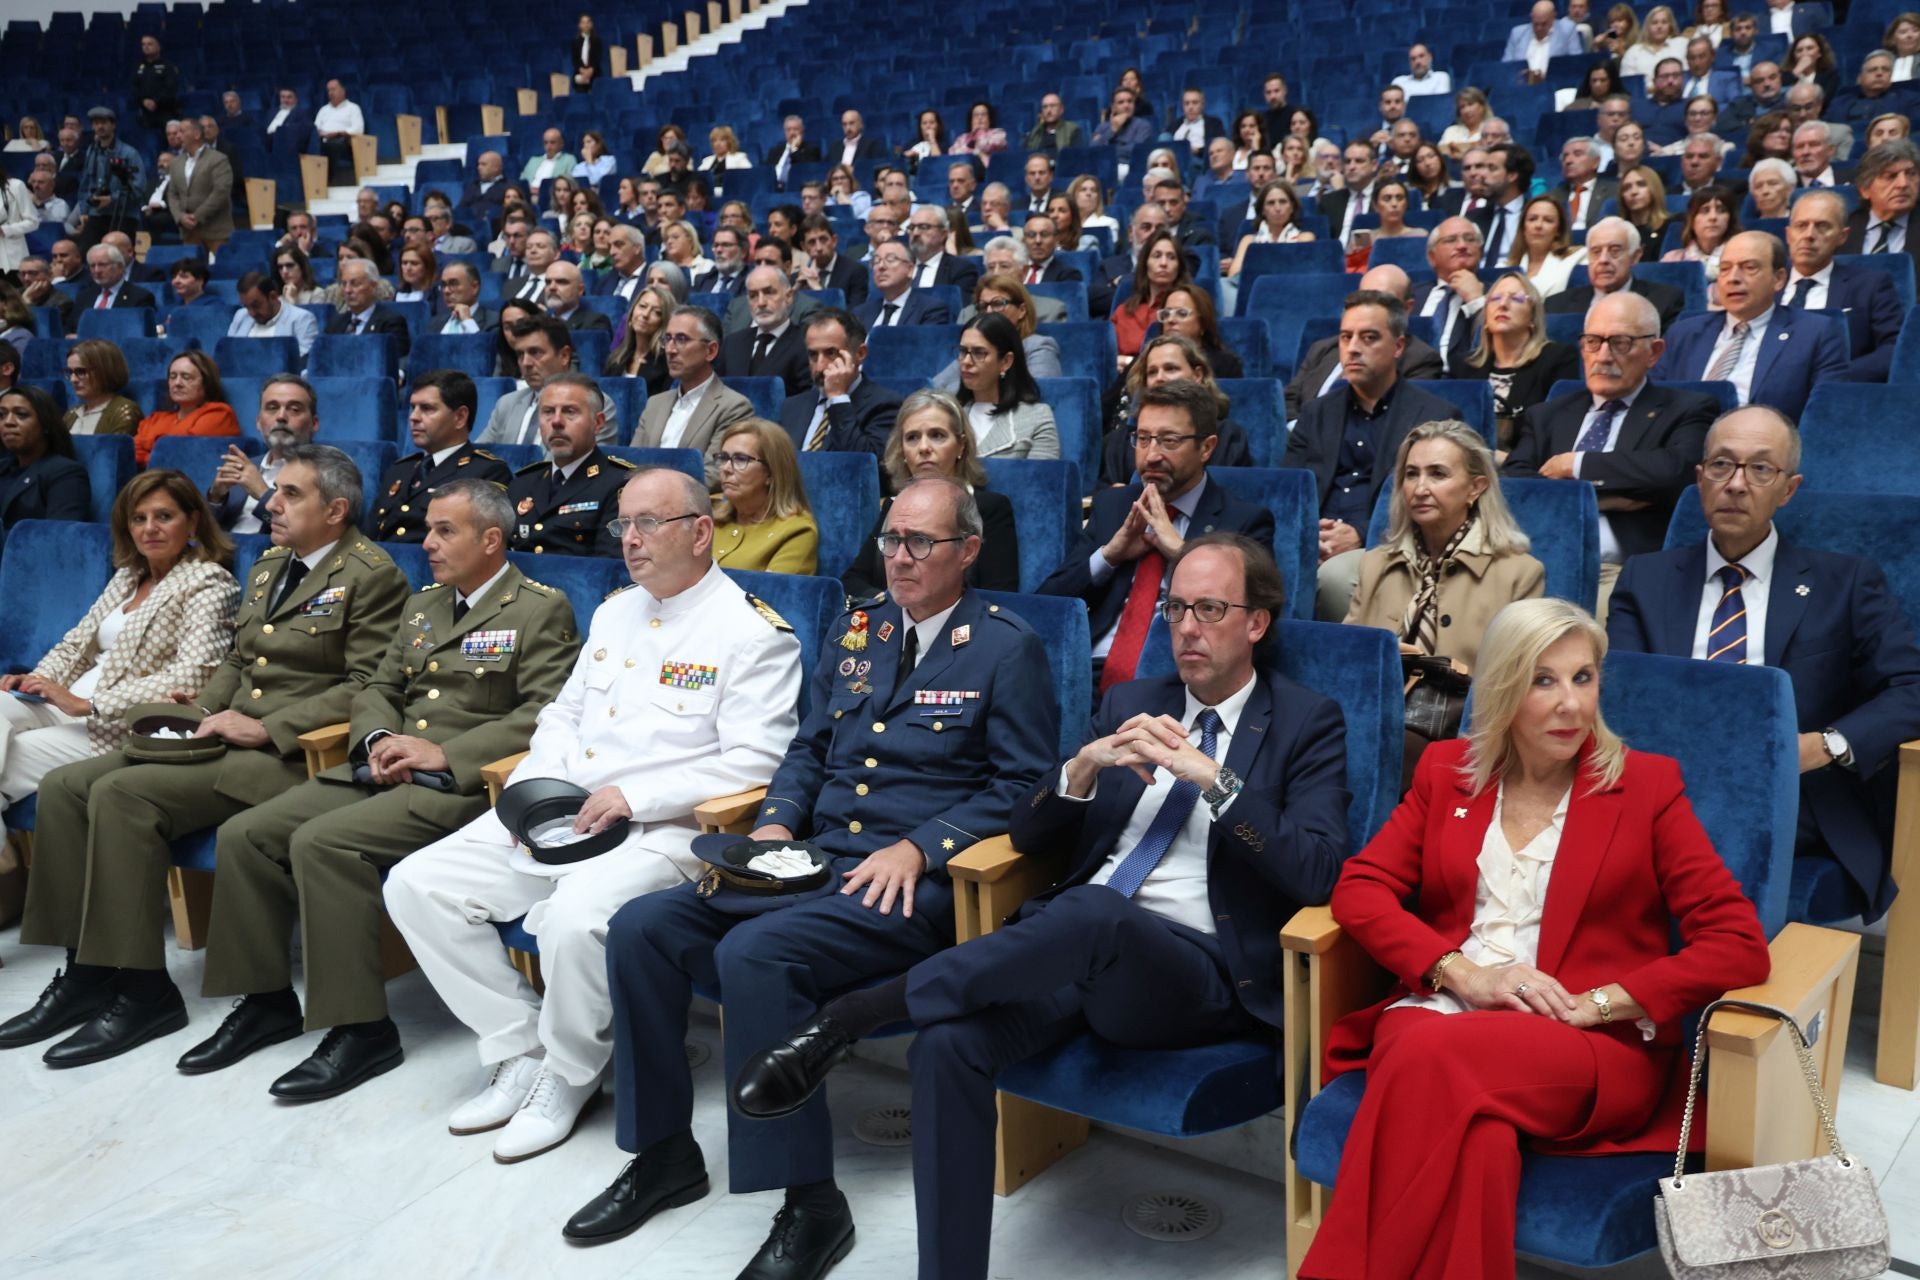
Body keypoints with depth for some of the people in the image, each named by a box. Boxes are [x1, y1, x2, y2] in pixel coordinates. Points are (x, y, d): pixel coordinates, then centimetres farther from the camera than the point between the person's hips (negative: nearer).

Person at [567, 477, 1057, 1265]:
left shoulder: (1007, 649, -2)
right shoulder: (856, 630, 16)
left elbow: (1020, 784, -7)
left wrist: (918, 849, -17)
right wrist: (776, 823, 1)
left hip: (912, 878, -7)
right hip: (812, 856, 7)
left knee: (751, 954, -31)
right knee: (639, 928, -10)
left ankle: (811, 1200, -17)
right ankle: (664, 1151, 7)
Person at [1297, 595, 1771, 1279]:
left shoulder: (1645, 785, 6)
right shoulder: (1447, 769, 14)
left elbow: (1740, 943, -1)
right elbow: (1358, 889, 6)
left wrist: (1594, 1003, -12)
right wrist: (1464, 973, -10)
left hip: (1601, 1048, -2)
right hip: (1441, 1009, 2)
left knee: (1432, 1057, -35)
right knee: (1474, 1131, -37)